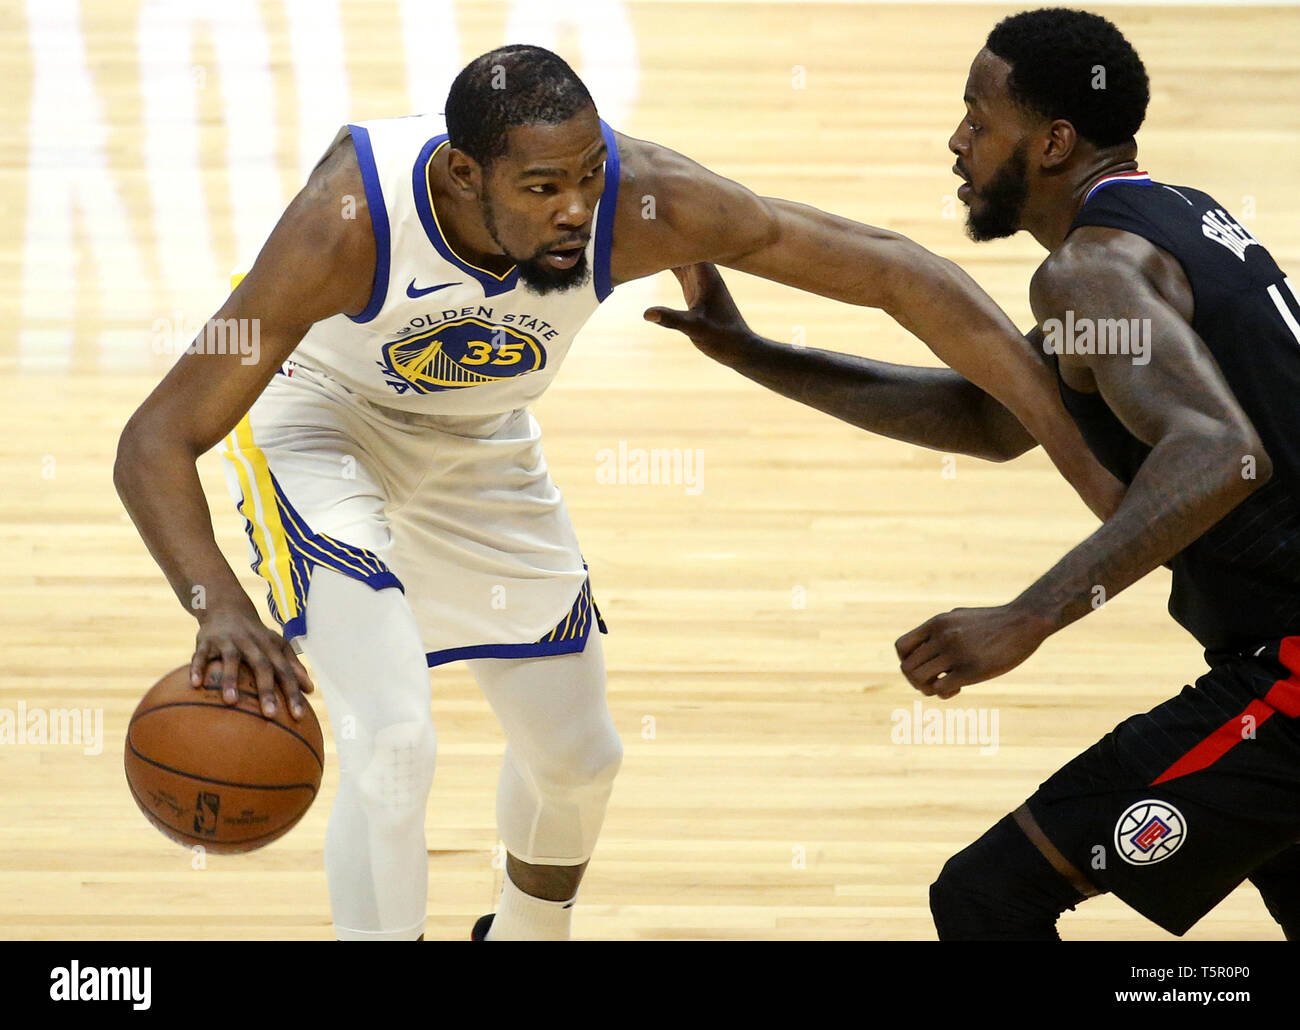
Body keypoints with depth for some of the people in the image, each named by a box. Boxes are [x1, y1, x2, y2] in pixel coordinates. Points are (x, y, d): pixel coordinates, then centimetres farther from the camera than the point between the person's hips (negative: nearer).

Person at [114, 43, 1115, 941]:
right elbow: (157, 441, -39)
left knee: (578, 756, 14)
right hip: (326, 424, -4)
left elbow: (895, 271, -27)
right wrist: (219, 604, -58)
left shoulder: (641, 203, -34)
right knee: (394, 741, -23)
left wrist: (1081, 458, -28)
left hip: (480, 445, 4)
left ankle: (524, 937, 47)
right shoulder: (350, 220, -41)